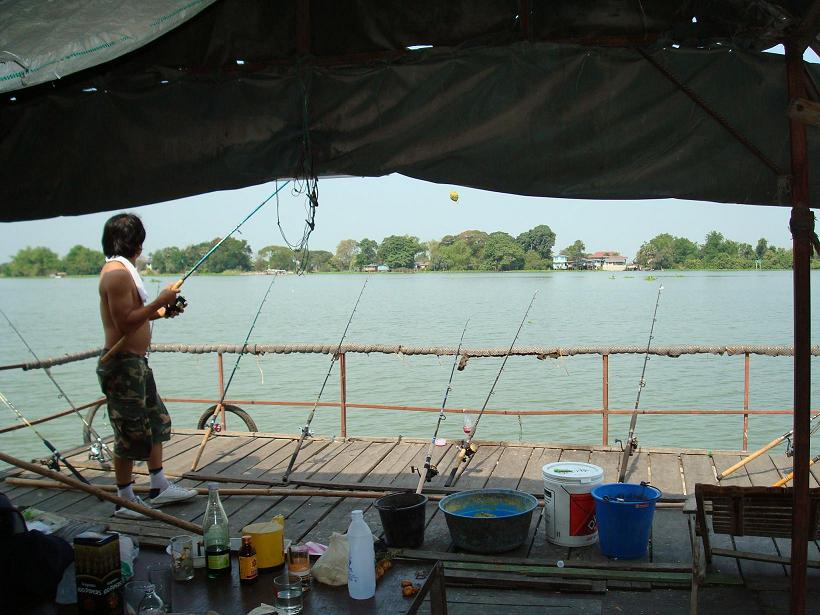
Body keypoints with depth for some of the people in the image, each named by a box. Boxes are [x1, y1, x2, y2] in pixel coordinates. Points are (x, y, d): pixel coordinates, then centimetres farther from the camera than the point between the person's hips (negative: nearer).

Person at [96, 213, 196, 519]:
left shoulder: (124, 269, 14)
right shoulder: (117, 272, -18)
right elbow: (124, 323, -24)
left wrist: (163, 311, 10)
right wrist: (159, 302, -18)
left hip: (136, 362, 11)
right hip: (122, 364, -11)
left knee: (156, 422, 17)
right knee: (131, 434, -2)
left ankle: (159, 487, 27)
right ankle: (125, 501, 11)